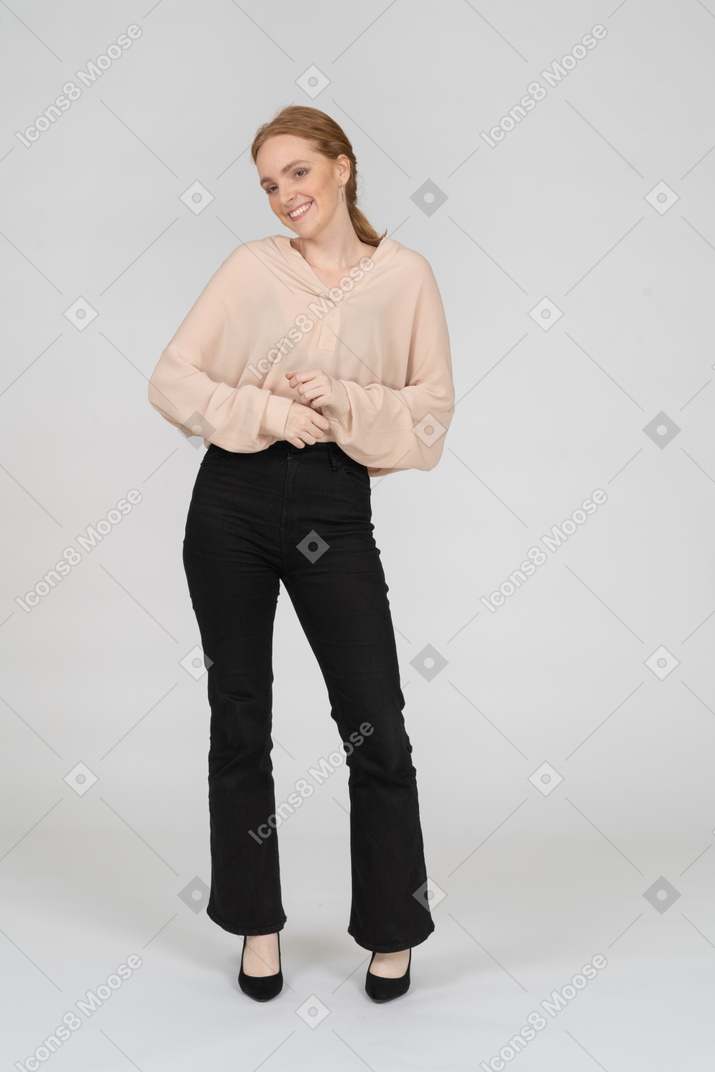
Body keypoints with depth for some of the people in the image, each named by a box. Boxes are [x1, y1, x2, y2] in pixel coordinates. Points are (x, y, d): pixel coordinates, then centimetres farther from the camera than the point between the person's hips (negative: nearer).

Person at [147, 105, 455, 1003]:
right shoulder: (251, 265, 6)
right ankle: (257, 922, 27)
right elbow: (172, 379, 2)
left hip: (335, 508, -1)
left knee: (376, 727, 0)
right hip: (233, 499, 1)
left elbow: (431, 415, 2)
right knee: (239, 719, 8)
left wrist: (345, 404, -15)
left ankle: (393, 930, 20)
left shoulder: (405, 275, 4)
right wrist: (267, 412, -11)